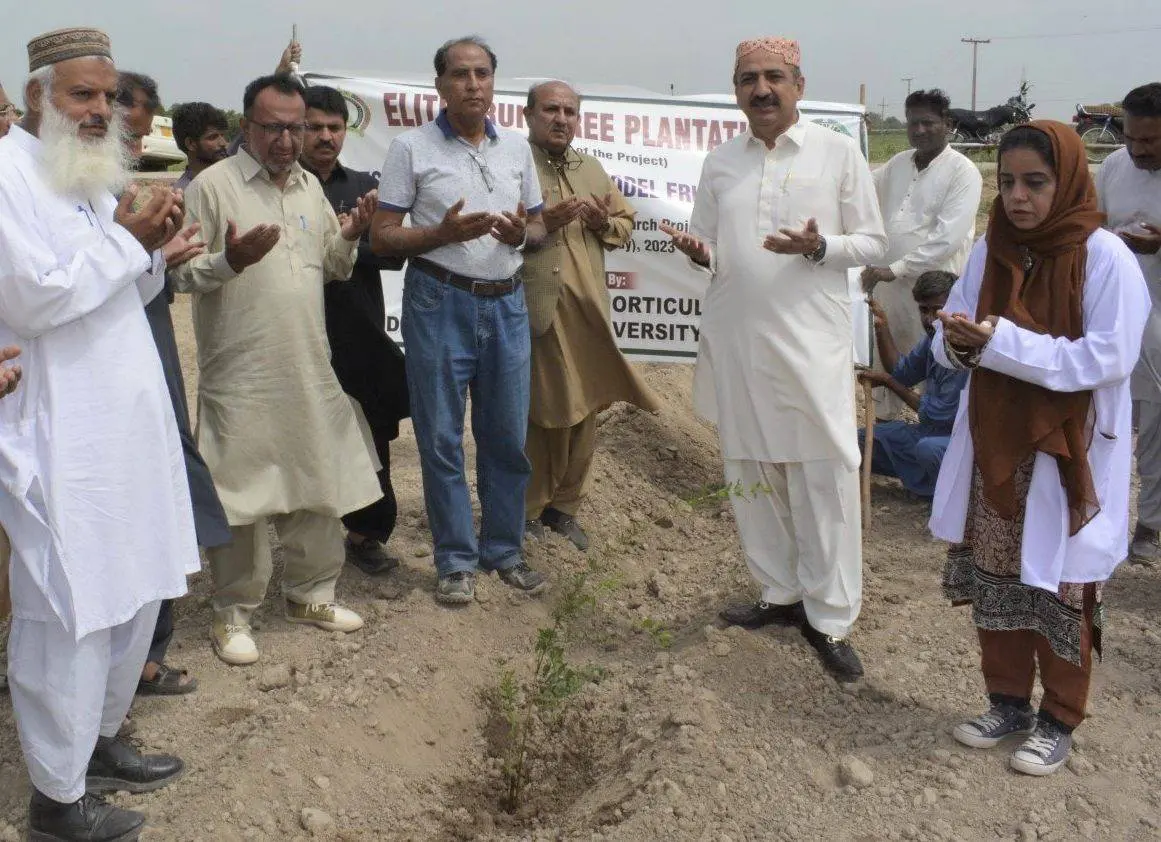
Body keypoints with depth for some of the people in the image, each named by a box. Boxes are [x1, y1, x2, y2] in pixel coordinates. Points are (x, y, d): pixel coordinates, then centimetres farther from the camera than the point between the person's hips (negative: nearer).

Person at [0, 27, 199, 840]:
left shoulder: (89, 176, 15)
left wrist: (149, 247, -1)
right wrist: (126, 237, -13)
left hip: (125, 421, 9)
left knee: (135, 590, 15)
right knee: (71, 611, -1)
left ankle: (100, 738, 34)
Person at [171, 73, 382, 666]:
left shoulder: (311, 187, 13)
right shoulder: (212, 186, -7)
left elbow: (332, 267, 19)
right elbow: (182, 273, -9)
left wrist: (348, 238, -1)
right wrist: (229, 261, -27)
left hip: (310, 371, 6)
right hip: (241, 377, -6)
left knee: (319, 484, 13)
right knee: (240, 493, 0)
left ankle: (311, 593, 30)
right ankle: (233, 611, 16)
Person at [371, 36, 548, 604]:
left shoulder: (516, 148, 10)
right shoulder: (411, 148, -2)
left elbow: (540, 229, 16)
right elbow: (382, 237, -3)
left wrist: (522, 234, -8)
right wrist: (444, 232, -19)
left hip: (506, 305, 4)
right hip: (440, 304, -3)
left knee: (507, 435, 8)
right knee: (441, 438, 3)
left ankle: (504, 550, 23)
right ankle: (456, 560, 16)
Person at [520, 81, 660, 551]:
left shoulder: (592, 170, 20)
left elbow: (626, 224, 24)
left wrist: (604, 222, 3)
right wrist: (543, 222, -20)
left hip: (588, 312, 6)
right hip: (535, 310, -6)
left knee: (583, 412, 7)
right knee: (536, 411, -3)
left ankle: (564, 507, 20)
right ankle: (526, 511, 11)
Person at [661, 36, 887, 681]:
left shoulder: (839, 152, 0)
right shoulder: (719, 164, 11)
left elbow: (873, 243, 1)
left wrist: (818, 246, -18)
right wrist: (700, 253, -9)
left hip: (812, 344, -4)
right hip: (736, 342, 4)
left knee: (825, 477, -4)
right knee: (752, 475, 11)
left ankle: (830, 620, 7)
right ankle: (782, 593, 27)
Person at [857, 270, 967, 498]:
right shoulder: (934, 337, 2)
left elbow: (936, 416, -19)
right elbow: (902, 372, 12)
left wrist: (887, 382, -6)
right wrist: (881, 326, -1)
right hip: (938, 432, 9)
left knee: (928, 448, -40)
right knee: (861, 440, 4)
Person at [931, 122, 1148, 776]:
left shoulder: (1106, 258, -14)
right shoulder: (991, 252, 3)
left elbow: (1108, 358, -20)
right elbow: (951, 340, 7)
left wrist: (1001, 343, -25)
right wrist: (958, 341, -18)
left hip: (1069, 453, -5)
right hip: (996, 443, 5)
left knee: (1060, 589, 5)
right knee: (995, 579, 12)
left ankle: (1060, 720, 24)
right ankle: (1009, 702, 31)